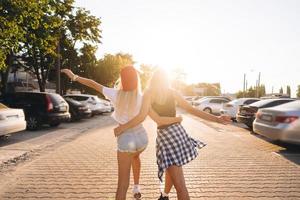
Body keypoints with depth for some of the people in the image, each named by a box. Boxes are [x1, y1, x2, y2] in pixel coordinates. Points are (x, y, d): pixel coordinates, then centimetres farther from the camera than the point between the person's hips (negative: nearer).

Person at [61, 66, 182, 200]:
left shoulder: (116, 94, -10)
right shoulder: (141, 99, -10)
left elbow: (93, 84, -1)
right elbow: (159, 120, -12)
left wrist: (74, 77, 13)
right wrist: (177, 119, 4)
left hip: (126, 140, -2)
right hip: (142, 137, 2)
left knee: (123, 183, 4)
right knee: (135, 156, 38)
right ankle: (137, 188, 37)